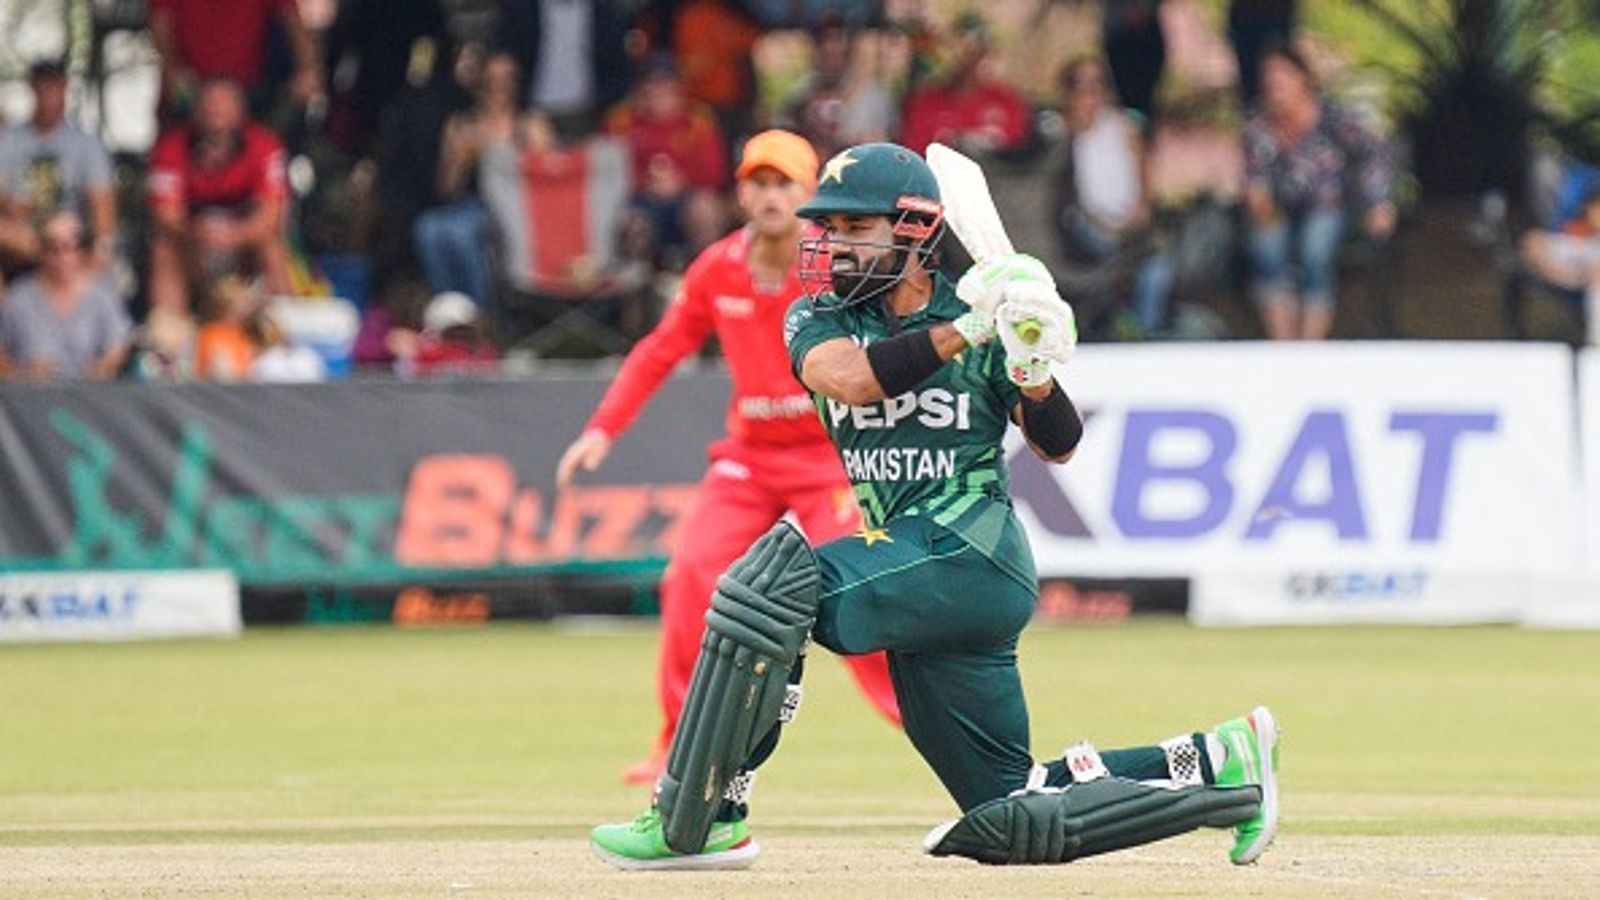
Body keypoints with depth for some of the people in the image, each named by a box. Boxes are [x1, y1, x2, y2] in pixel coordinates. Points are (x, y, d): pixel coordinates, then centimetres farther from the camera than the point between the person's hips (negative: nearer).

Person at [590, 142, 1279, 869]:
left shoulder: (977, 317, 3)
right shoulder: (817, 319, 10)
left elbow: (1058, 446, 2)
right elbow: (852, 378, -13)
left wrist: (1034, 368, -17)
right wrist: (963, 329, -21)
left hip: (971, 554, -6)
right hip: (915, 568, 6)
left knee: (775, 584, -26)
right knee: (1012, 821, 8)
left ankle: (693, 822, -23)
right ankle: (1219, 762, 19)